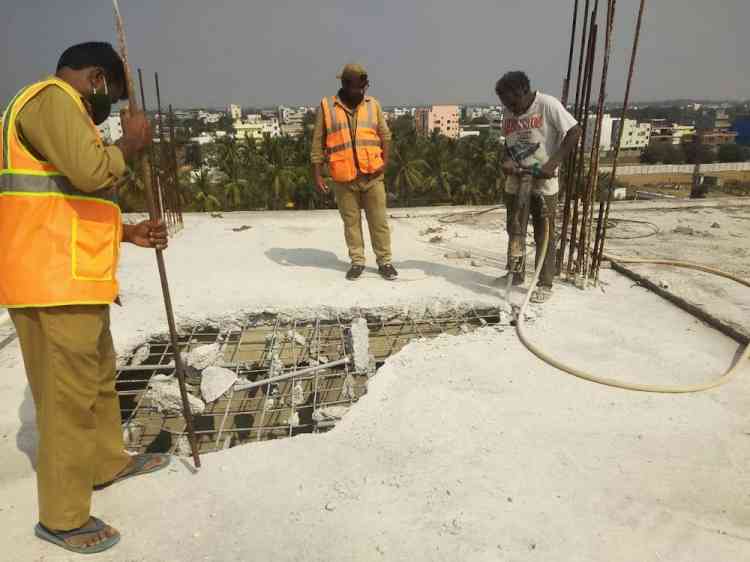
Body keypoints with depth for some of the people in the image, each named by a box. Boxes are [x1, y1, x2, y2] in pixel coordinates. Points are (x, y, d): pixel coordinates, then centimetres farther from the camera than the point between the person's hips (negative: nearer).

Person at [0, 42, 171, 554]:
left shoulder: (62, 111, 26)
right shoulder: (51, 98, -7)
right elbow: (91, 172, -23)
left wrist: (129, 232, 16)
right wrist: (130, 144, -4)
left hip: (74, 280, 11)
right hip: (53, 282, -11)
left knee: (99, 377, 21)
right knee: (68, 395, -2)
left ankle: (107, 462, 39)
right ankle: (63, 516, 12)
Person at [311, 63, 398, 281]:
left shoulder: (372, 104, 7)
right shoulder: (327, 107, 1)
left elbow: (385, 134, 9)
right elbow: (318, 144, 1)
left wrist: (385, 160, -8)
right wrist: (317, 175, -4)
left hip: (372, 175, 1)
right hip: (344, 178, -1)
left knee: (379, 220, 4)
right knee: (351, 222, 8)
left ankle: (384, 261, 15)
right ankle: (357, 262, 20)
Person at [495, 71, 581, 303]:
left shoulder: (548, 105, -12)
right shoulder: (509, 114, 5)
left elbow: (575, 132, -14)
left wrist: (553, 163, -22)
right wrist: (507, 160, -7)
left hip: (543, 182, -6)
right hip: (515, 181, 6)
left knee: (544, 234, 1)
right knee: (514, 230, 14)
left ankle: (545, 284, 11)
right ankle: (516, 274, 31)